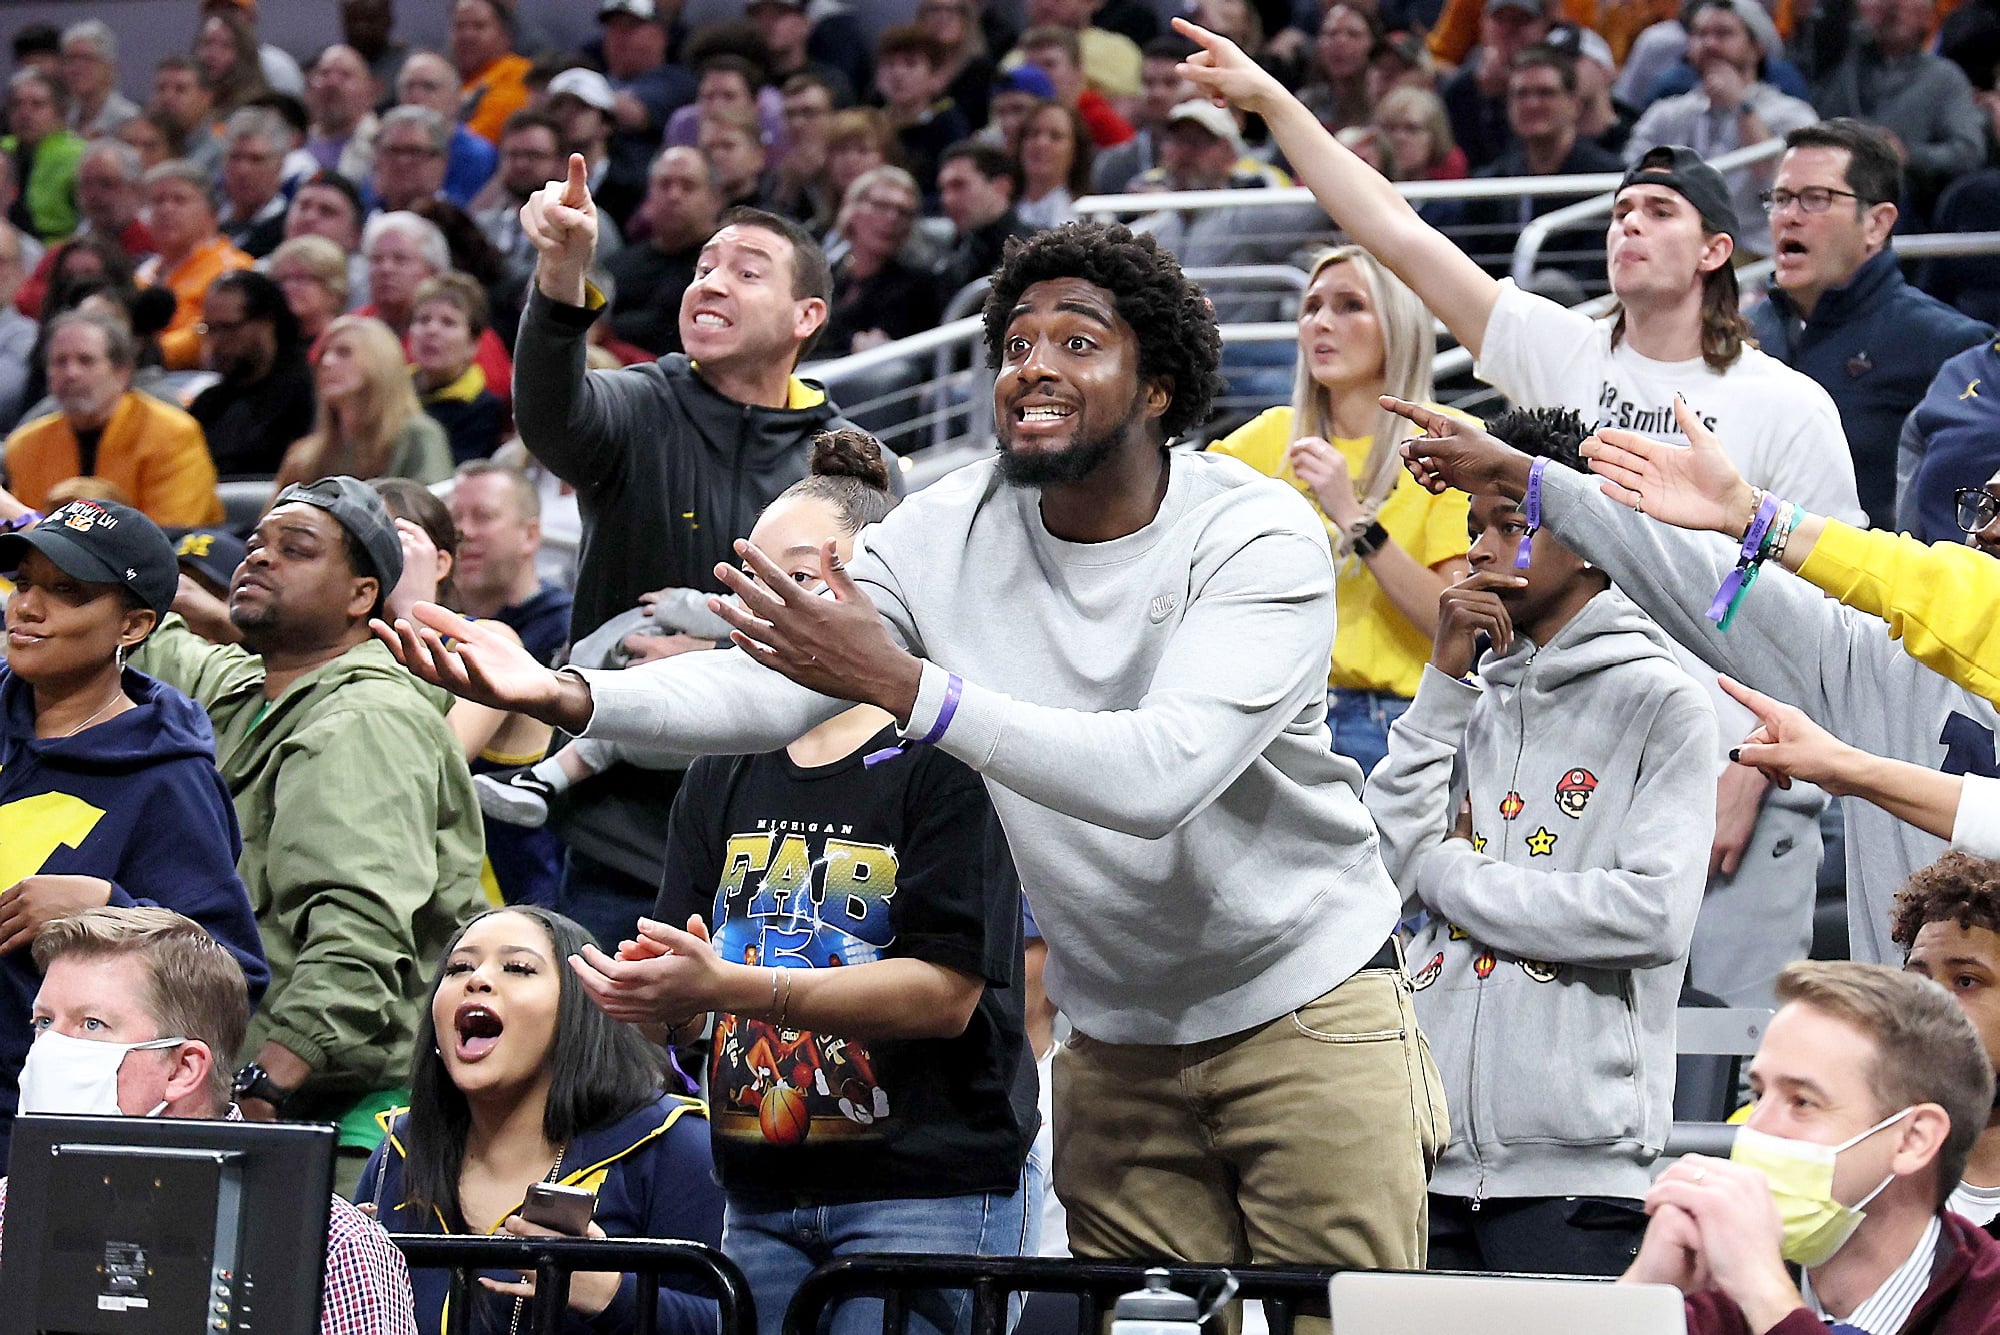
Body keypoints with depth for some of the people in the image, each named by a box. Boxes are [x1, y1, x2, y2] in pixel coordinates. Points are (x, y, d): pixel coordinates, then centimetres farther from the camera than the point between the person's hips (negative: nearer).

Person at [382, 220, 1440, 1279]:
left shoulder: (1261, 537, -19)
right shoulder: (950, 531, -4)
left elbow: (1160, 773, -33)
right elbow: (769, 688, -15)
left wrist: (901, 684, -40)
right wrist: (567, 696, -33)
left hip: (1306, 1011, -4)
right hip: (1119, 1032, 4)